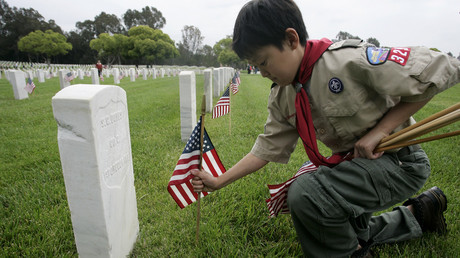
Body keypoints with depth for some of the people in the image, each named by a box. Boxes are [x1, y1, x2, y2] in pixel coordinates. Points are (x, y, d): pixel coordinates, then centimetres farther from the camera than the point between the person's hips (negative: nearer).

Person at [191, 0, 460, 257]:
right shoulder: (282, 98, -3)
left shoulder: (350, 59, -26)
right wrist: (219, 182, -2)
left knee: (305, 194, -28)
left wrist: (379, 131, -23)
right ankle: (416, 214, 33)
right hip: (354, 162, 8)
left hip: (399, 159, -7)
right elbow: (267, 148, 0)